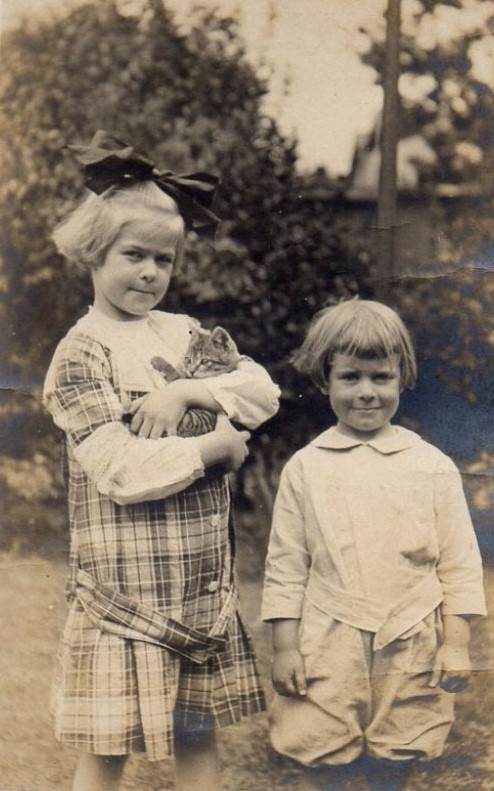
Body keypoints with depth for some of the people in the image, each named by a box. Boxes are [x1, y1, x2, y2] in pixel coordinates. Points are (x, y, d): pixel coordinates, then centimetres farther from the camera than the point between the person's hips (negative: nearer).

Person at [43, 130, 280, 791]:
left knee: (198, 735, 13)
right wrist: (211, 450, -12)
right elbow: (122, 471, -19)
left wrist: (186, 392, -15)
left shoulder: (184, 334, 10)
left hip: (202, 583, 6)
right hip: (124, 587, -6)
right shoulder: (82, 353, -10)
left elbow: (263, 392, -1)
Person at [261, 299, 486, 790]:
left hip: (409, 647, 0)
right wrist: (284, 647, 0)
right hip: (327, 647, 0)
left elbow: (459, 564, 4)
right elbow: (285, 565, 4)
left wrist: (456, 645, -1)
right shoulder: (305, 468, 1)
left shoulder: (433, 467, 1)